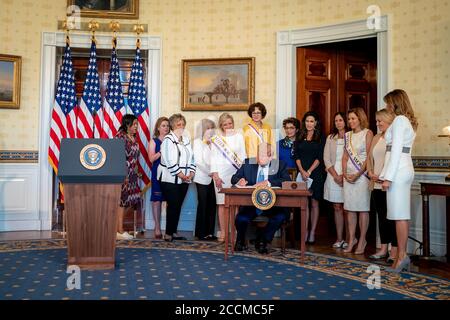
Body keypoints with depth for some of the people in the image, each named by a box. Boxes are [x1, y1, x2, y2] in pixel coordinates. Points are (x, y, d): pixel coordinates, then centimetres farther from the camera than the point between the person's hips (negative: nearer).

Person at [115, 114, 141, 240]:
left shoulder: (134, 138, 14)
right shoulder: (120, 137, -11)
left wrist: (137, 172, 17)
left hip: (132, 174, 8)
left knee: (132, 201, 8)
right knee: (122, 201, -2)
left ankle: (116, 222, 23)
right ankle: (120, 231, 7)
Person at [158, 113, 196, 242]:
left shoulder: (186, 139, 16)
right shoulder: (168, 139, -5)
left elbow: (191, 157, 15)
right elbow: (168, 160, -14)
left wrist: (191, 172, 0)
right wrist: (180, 174, -16)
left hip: (184, 180, 6)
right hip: (170, 179, -6)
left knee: (178, 206, 8)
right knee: (173, 205, -8)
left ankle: (174, 232, 16)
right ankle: (168, 234, 0)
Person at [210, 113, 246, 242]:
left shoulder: (239, 137, 9)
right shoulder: (216, 139, 7)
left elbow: (243, 156, 8)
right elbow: (214, 157, 5)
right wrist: (215, 174, -4)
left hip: (235, 173, 0)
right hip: (221, 173, 0)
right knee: (222, 203, -1)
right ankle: (223, 232, 4)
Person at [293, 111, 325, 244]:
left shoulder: (320, 138, 3)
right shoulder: (300, 137, 11)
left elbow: (320, 157, -4)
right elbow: (296, 156, 5)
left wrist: (309, 171, -12)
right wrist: (302, 171, -8)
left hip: (315, 174, -2)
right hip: (302, 174, 2)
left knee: (314, 203, 1)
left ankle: (312, 232, 6)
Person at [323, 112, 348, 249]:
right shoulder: (330, 138, 13)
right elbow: (326, 158, 7)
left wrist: (344, 175, -12)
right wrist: (335, 175, -5)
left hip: (347, 175, -3)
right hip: (333, 175, 3)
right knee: (337, 207, 5)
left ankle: (348, 239, 4)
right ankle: (339, 239, 10)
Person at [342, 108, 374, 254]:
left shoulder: (367, 133, -2)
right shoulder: (347, 135, 15)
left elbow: (369, 157, -9)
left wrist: (358, 174, -14)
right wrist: (344, 173, 0)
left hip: (362, 175, -5)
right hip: (348, 176, 5)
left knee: (363, 208, -2)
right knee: (349, 208, 5)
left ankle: (362, 241, 6)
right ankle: (351, 239, 13)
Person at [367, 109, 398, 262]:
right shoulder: (376, 138, 16)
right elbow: (370, 158, 18)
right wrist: (371, 173, 2)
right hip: (377, 184, 7)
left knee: (392, 217, -1)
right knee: (381, 216, 12)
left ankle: (394, 250, 8)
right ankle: (383, 249, 21)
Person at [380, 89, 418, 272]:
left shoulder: (399, 120, -9)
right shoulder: (408, 121, 20)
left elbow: (396, 150, -16)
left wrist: (388, 177, -17)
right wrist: (385, 173, 19)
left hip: (398, 170, -10)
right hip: (405, 168, 10)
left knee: (399, 215, -7)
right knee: (403, 214, 10)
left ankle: (402, 255, -3)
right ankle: (402, 254, 15)